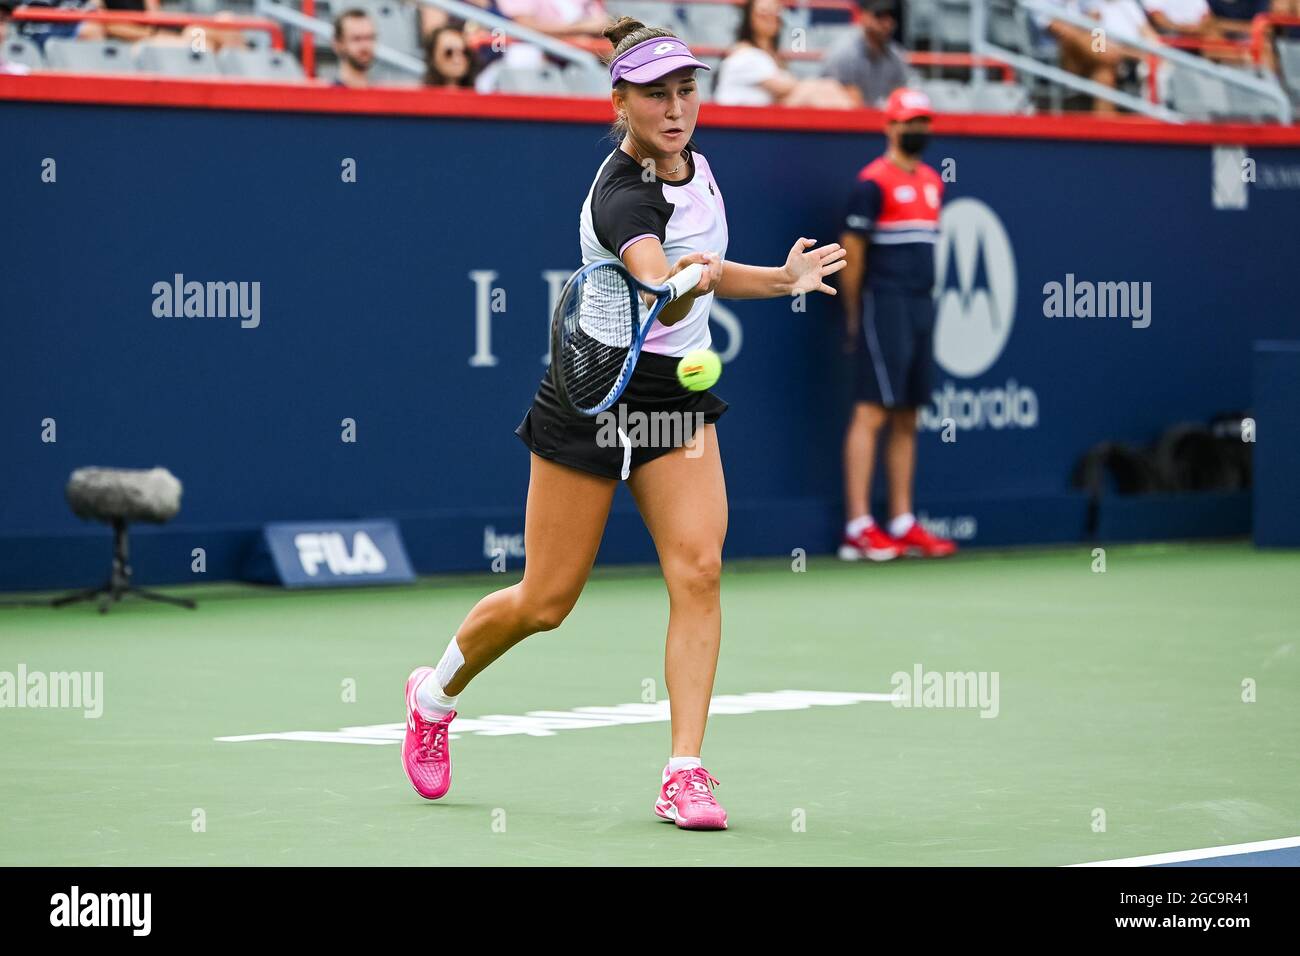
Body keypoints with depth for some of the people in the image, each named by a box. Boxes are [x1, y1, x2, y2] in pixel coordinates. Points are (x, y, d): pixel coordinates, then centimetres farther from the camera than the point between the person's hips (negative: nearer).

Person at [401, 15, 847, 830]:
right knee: (547, 602, 3)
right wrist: (706, 280, -61)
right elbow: (664, 302, -43)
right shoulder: (622, 196, -23)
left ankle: (685, 775, -15)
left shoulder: (694, 164, 3)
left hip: (679, 396, 6)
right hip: (595, 392, -6)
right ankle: (436, 695, 32)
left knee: (698, 567, -14)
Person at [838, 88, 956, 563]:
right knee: (872, 412, -11)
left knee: (907, 418, 9)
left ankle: (902, 524, 13)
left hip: (921, 308, 8)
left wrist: (924, 300, 14)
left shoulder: (933, 182, 16)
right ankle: (858, 528, -13)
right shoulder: (873, 182, -8)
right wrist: (853, 317, -7)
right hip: (884, 306, -8)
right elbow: (851, 252, -9)